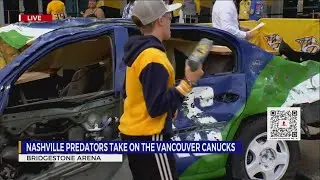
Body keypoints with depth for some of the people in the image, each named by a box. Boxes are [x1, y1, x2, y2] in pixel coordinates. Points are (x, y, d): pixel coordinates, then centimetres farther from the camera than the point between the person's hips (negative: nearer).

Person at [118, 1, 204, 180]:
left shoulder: (138, 52, 9)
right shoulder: (154, 57, -20)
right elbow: (156, 107, -23)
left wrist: (169, 108, 15)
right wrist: (188, 83, -19)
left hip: (132, 132, 10)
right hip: (148, 137, -10)